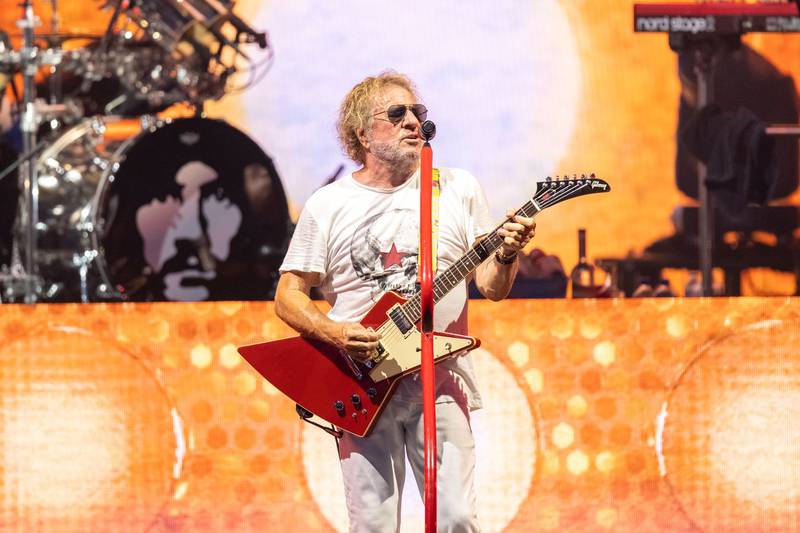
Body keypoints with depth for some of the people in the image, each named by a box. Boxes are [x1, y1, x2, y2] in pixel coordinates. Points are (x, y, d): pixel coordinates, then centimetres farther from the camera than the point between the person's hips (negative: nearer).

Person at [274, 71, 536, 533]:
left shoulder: (458, 190, 7)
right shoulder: (326, 207, 5)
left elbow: (492, 287, 5)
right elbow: (289, 295, 6)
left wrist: (506, 256, -17)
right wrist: (333, 332, -12)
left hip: (440, 385, 0)